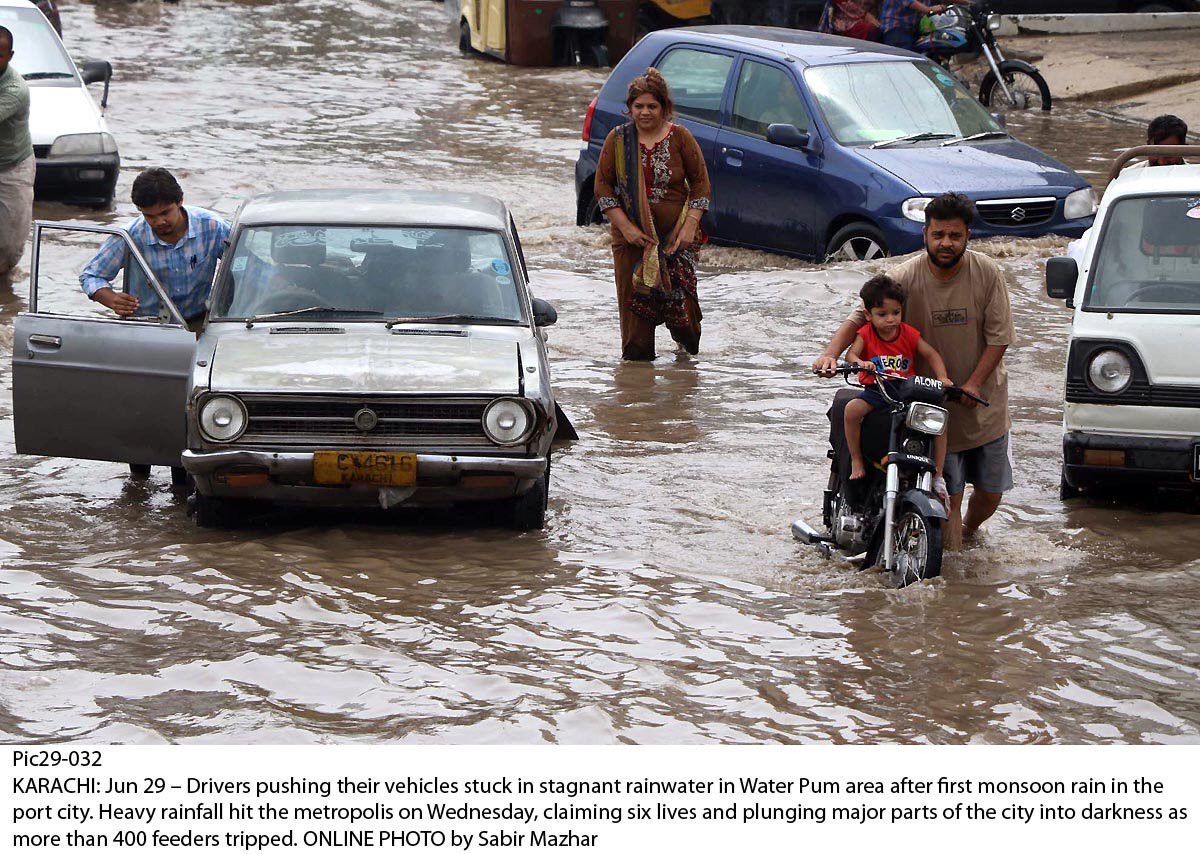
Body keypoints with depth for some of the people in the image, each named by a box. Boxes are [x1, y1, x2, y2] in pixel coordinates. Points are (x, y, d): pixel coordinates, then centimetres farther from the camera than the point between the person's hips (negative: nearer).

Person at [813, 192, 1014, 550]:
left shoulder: (986, 273, -10)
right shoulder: (905, 278, -12)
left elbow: (998, 336, -8)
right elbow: (860, 316, -10)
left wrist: (973, 384, -17)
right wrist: (832, 353, -27)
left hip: (983, 403, 2)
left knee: (990, 492, 13)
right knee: (949, 494, -4)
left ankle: (968, 529, 43)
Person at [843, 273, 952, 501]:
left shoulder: (908, 333, 2)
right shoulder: (866, 333, -3)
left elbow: (931, 354, -1)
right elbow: (851, 354, -18)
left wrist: (942, 377, -18)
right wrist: (859, 363, -42)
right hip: (875, 392, -2)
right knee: (852, 409, -32)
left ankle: (938, 477, -6)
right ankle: (856, 459, -11)